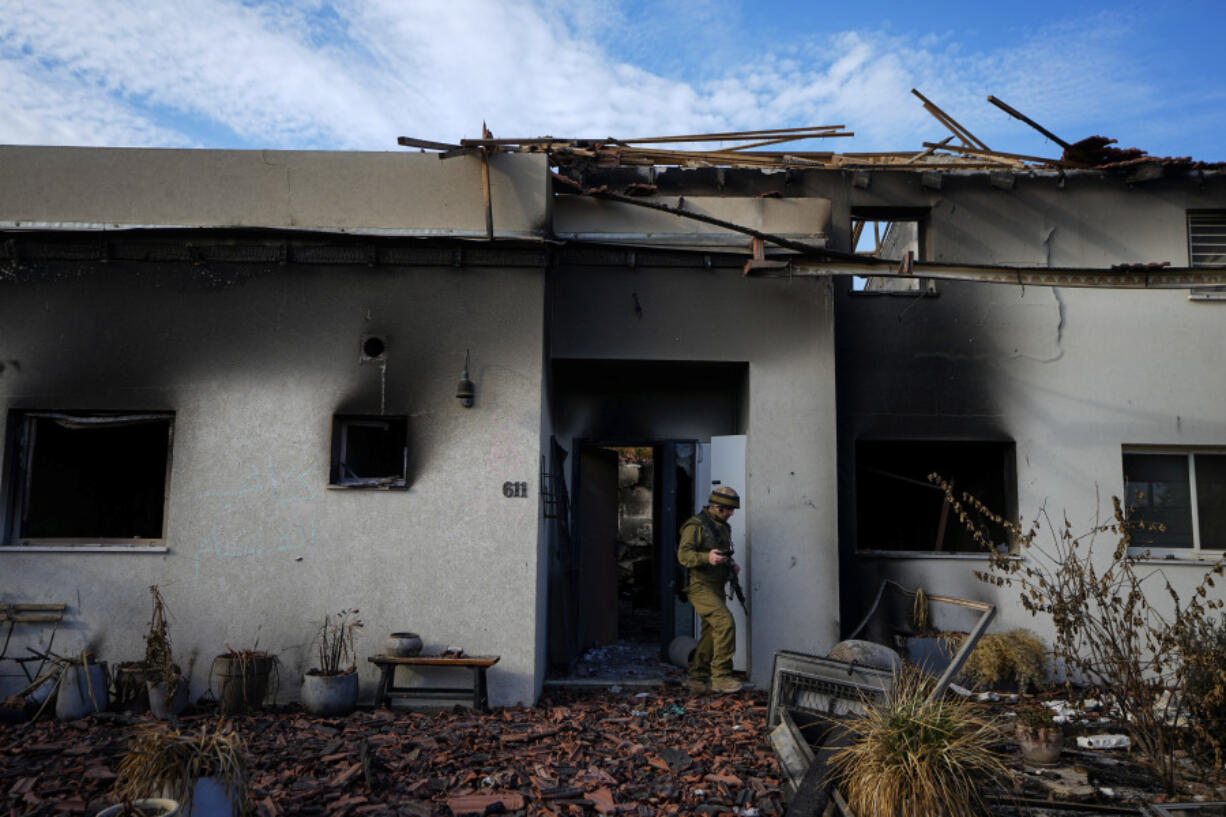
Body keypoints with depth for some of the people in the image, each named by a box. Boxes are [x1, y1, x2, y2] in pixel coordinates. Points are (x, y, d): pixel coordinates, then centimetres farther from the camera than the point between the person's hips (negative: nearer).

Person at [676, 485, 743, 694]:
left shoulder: (723, 527, 17)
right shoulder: (695, 525, -10)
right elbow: (684, 554, -19)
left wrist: (731, 565, 7)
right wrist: (707, 558, -35)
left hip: (716, 588, 9)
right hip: (700, 586, -9)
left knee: (711, 634, 8)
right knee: (725, 622, -21)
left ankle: (698, 681, 17)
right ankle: (721, 675, -15)